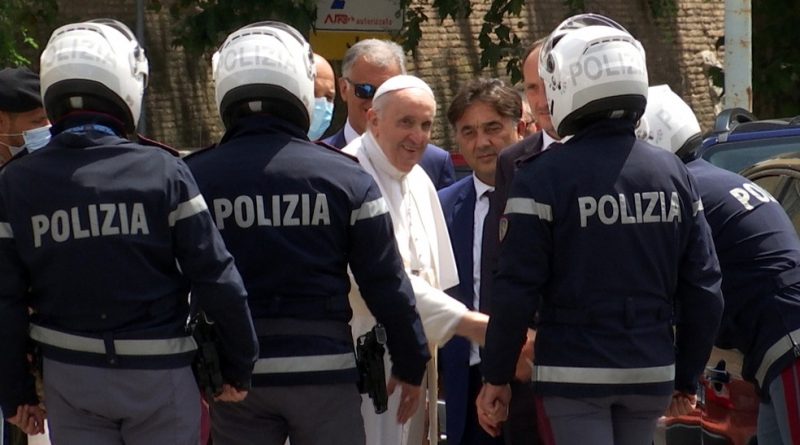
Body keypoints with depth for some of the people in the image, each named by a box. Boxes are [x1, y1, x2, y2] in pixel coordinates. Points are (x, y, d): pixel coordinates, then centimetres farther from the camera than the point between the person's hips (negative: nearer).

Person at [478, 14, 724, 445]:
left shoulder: (544, 176, -11)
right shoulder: (672, 172, 4)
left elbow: (517, 290, -12)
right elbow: (702, 288, 7)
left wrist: (497, 378, -2)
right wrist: (687, 377, 17)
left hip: (574, 375, -5)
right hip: (651, 375, 5)